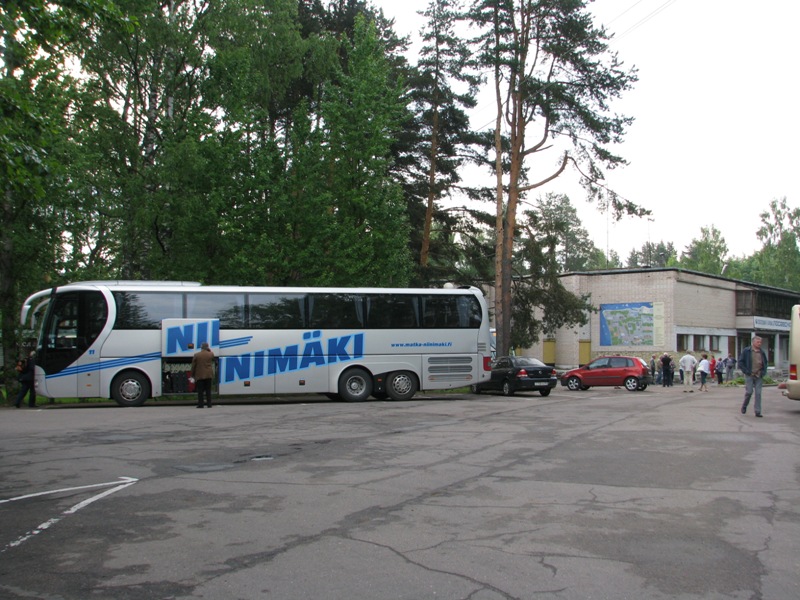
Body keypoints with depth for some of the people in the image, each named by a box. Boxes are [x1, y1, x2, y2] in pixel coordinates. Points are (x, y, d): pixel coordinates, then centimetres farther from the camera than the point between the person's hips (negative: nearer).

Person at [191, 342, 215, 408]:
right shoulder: (211, 354, -1)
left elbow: (193, 366, -2)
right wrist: (209, 350, 18)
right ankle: (209, 404, 5)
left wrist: (193, 374, 7)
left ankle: (200, 404, -3)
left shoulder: (196, 355, -6)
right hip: (208, 375, 2)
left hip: (199, 375, -2)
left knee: (200, 391, 0)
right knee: (208, 390, 6)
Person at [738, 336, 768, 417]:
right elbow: (740, 363, -2)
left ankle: (758, 411, 3)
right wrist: (747, 371, -9)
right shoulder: (746, 351, -1)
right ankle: (744, 406, 18)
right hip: (749, 375, -3)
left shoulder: (762, 353, 12)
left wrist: (763, 372, 5)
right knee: (749, 391, -7)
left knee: (758, 393, 0)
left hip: (759, 376, 3)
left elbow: (765, 363, 21)